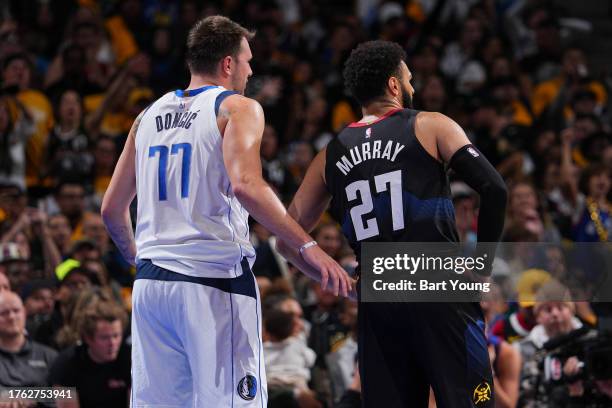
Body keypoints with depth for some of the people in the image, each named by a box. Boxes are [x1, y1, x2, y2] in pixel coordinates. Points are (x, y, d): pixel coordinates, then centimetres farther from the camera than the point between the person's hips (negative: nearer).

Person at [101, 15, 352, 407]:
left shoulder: (150, 115, 16)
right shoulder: (238, 107, -2)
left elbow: (112, 208, 19)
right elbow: (245, 185, -21)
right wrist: (308, 246, -20)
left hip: (151, 283, 6)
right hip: (214, 280, -6)